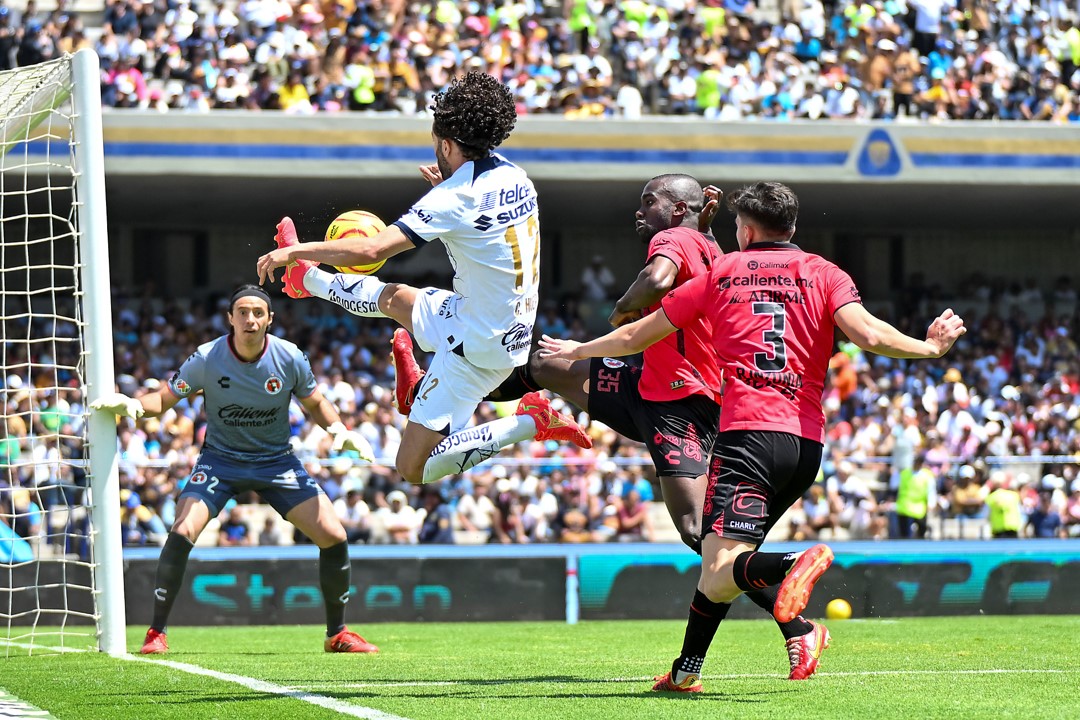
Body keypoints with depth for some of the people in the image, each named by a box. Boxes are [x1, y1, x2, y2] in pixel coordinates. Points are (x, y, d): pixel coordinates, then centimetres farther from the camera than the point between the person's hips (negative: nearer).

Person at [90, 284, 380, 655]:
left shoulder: (290, 358, -11)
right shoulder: (207, 359, -16)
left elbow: (315, 403, 5)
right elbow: (164, 398, -9)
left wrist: (340, 429, -14)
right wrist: (133, 404, -31)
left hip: (277, 460, 2)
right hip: (220, 460, -2)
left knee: (334, 537, -9)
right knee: (182, 532, -24)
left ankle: (337, 634, 10)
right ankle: (156, 633, -12)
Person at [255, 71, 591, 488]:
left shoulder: (454, 199, -25)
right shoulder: (515, 178, 0)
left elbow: (371, 250, -30)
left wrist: (293, 251, -17)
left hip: (475, 345, -9)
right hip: (515, 328, 9)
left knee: (414, 468, -4)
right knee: (394, 296, 28)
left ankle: (530, 423, -6)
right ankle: (308, 280, 55)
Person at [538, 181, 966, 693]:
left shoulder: (719, 275, 14)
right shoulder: (824, 275, 13)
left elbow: (635, 337, 22)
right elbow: (869, 335, -6)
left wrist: (577, 351, 39)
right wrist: (930, 347, 10)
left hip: (746, 430, -4)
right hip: (807, 443, 4)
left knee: (719, 575, -19)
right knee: (720, 562, 20)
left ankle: (793, 566, -49)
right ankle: (686, 670, 20)